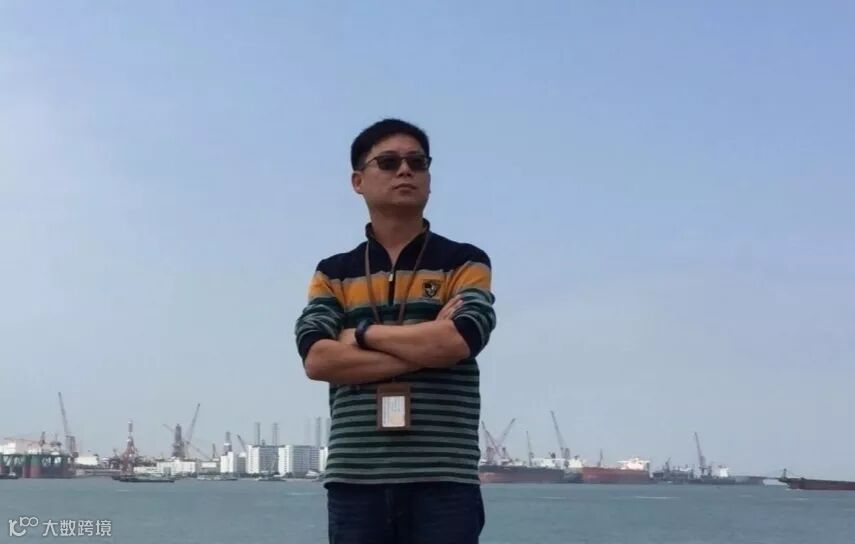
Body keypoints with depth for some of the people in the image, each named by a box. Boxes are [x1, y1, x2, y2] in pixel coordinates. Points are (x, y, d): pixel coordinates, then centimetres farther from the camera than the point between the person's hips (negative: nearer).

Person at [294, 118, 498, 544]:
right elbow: (317, 359, -5)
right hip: (355, 481, 2)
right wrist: (424, 347, -9)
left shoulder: (465, 263, 7)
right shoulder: (333, 273, 12)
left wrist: (365, 334, -3)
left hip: (443, 480, -2)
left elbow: (457, 342, -12)